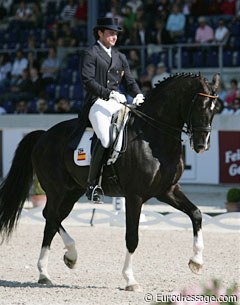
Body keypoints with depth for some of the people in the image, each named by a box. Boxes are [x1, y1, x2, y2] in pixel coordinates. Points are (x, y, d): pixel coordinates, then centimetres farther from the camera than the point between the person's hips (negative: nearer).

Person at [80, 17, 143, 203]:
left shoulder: (120, 57, 23)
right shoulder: (91, 54, 2)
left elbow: (129, 81, 19)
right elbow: (88, 81, -10)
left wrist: (137, 94, -3)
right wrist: (110, 94, -21)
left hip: (117, 103, 7)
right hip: (98, 103, -7)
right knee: (105, 139, -27)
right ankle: (92, 184, -19)